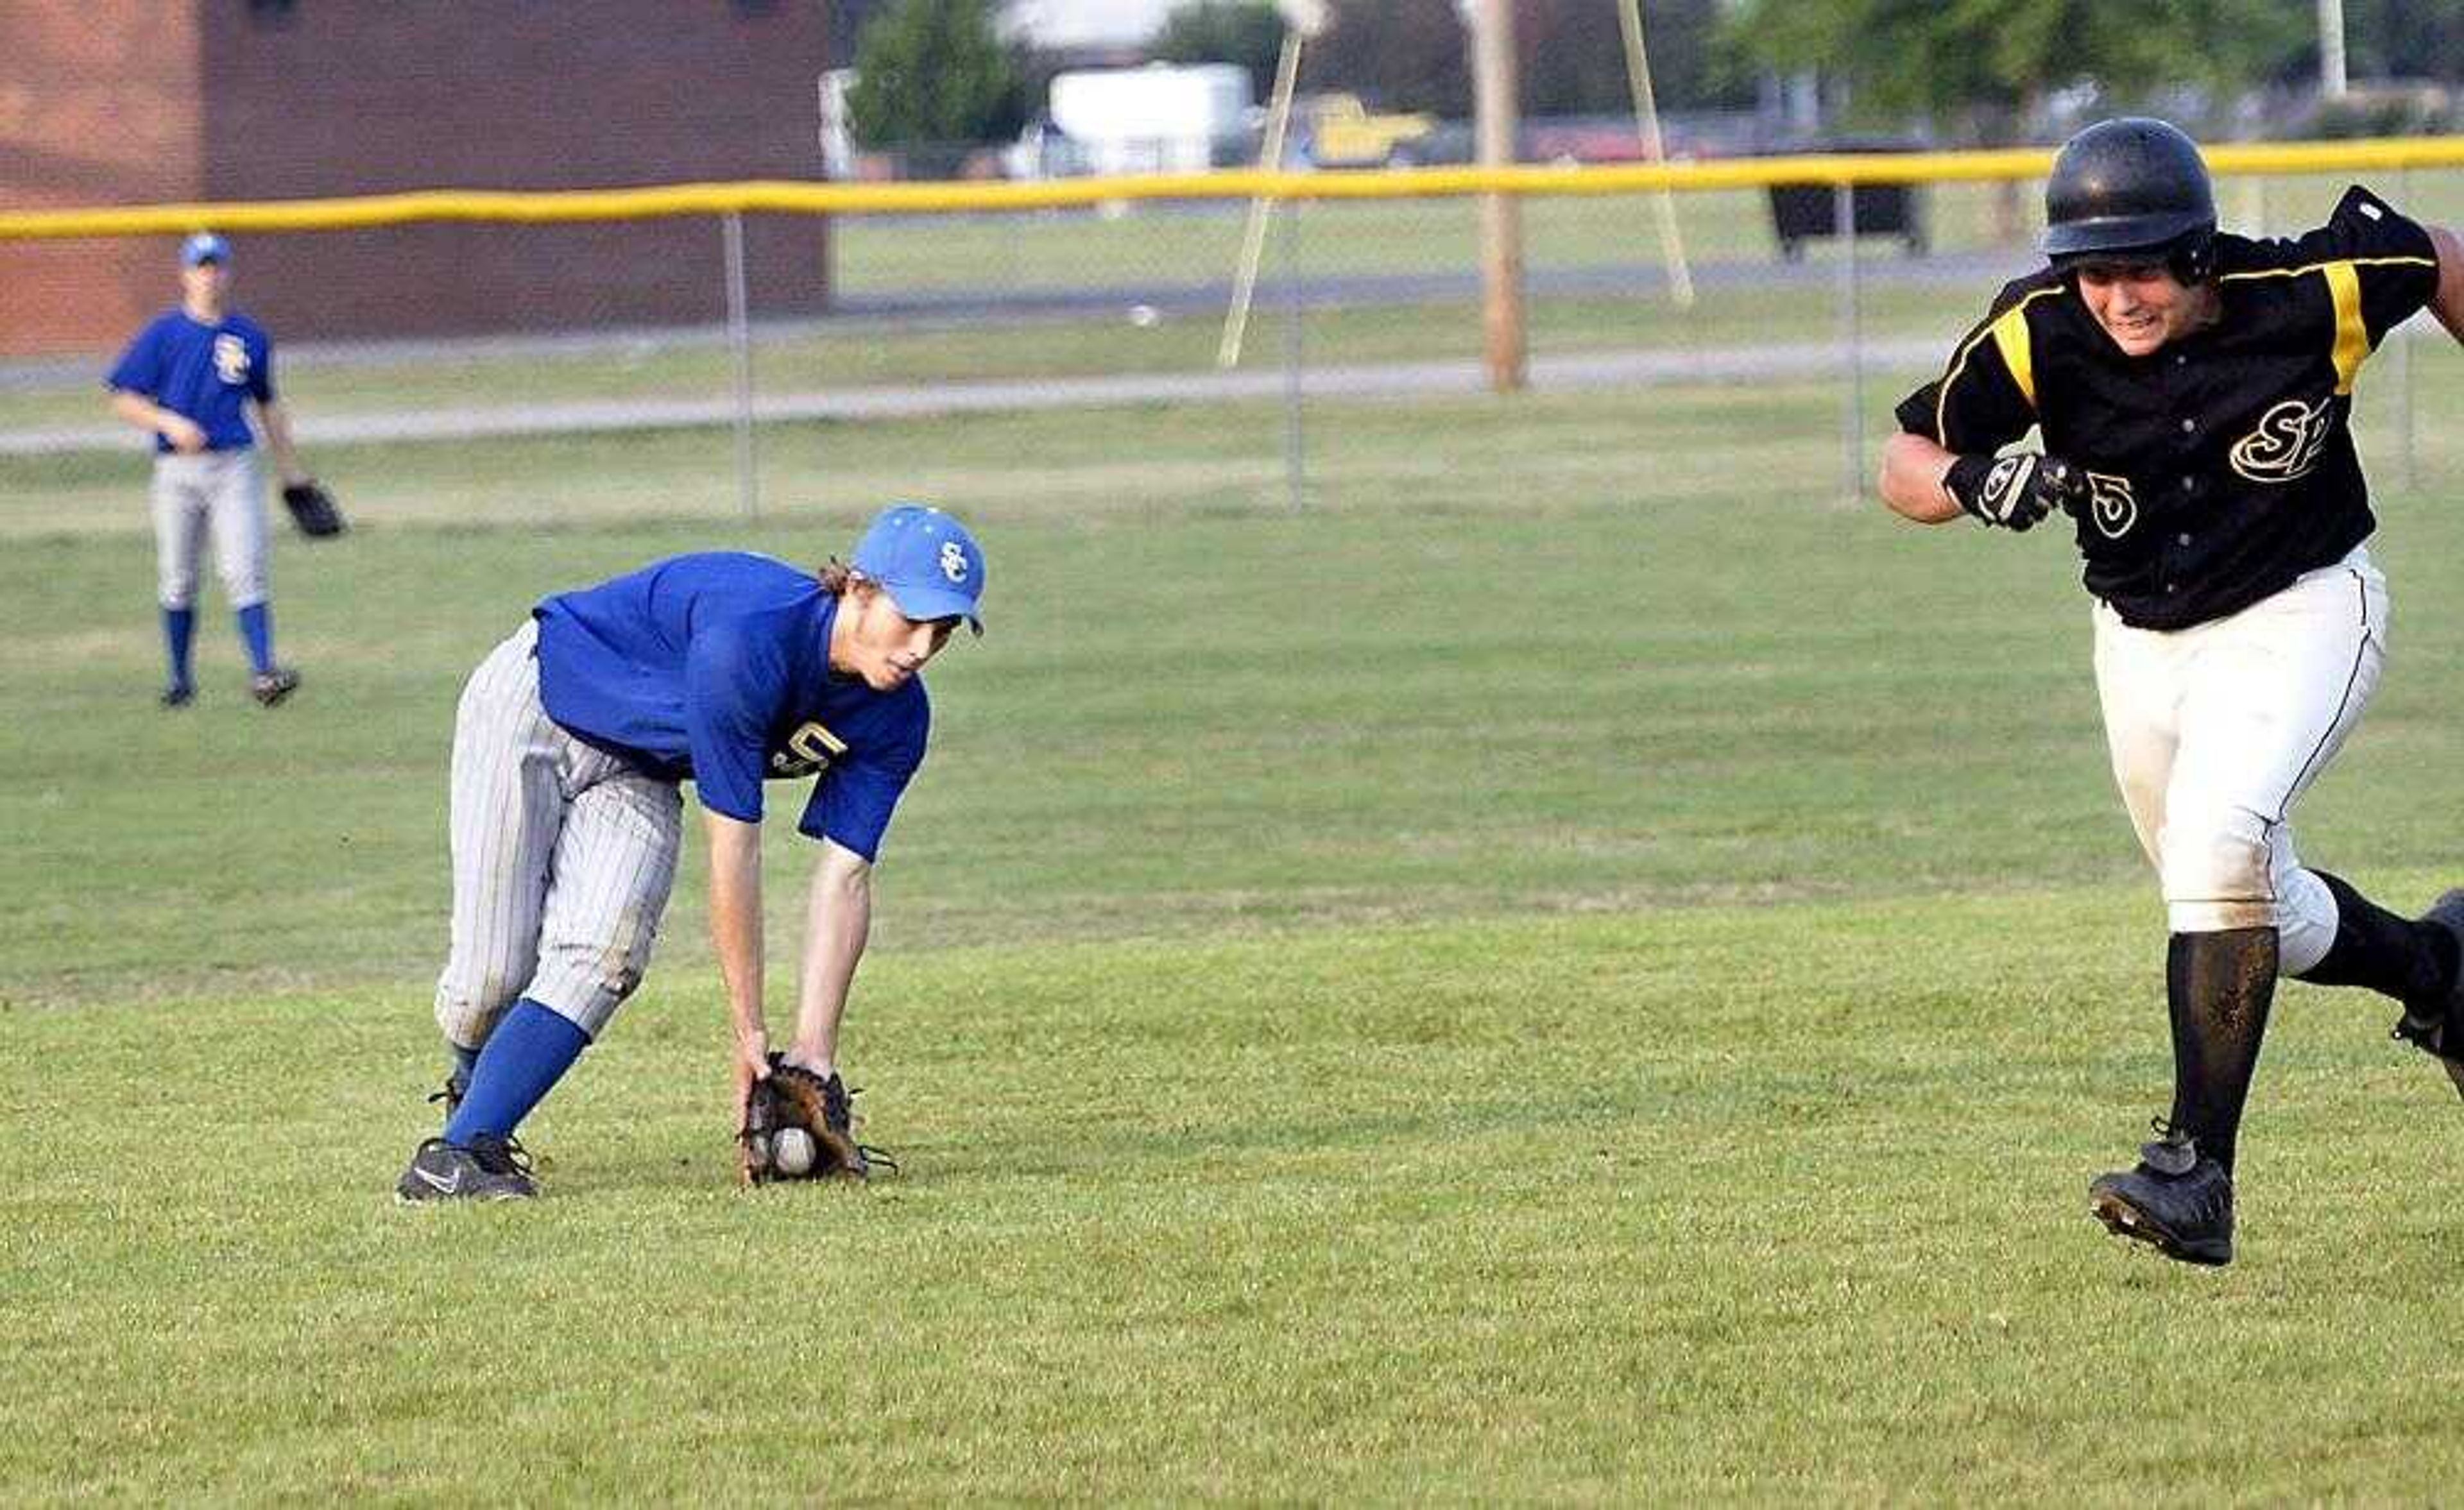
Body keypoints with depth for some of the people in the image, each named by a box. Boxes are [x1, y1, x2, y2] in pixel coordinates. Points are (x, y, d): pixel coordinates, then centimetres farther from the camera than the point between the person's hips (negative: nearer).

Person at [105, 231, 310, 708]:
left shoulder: (249, 337, 9)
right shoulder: (162, 333, 1)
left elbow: (267, 405, 20)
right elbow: (123, 399, 0)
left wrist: (291, 470, 20)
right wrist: (169, 423, -16)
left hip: (234, 467, 1)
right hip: (177, 470, -1)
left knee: (244, 573, -11)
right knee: (177, 581, 5)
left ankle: (263, 672, -18)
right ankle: (180, 679, 18)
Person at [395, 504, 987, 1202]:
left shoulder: (895, 718, -16)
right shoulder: (751, 639, -38)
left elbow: (845, 879, -15)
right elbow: (733, 853, -33)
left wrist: (813, 1058, -21)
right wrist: (749, 1033, -29)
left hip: (637, 772, 6)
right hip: (531, 706, -6)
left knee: (604, 953, -20)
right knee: (492, 973, -12)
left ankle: (465, 1145, -19)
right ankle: (469, 1090, 21)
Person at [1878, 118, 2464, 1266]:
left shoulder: (2309, 296, -23)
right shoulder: (2039, 333, -20)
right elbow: (1905, 464, -13)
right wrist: (1975, 482, -35)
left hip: (2300, 614, -4)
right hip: (2143, 644, 4)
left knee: (2219, 841, -28)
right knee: (2258, 920, 14)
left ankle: (2199, 1171, -26)